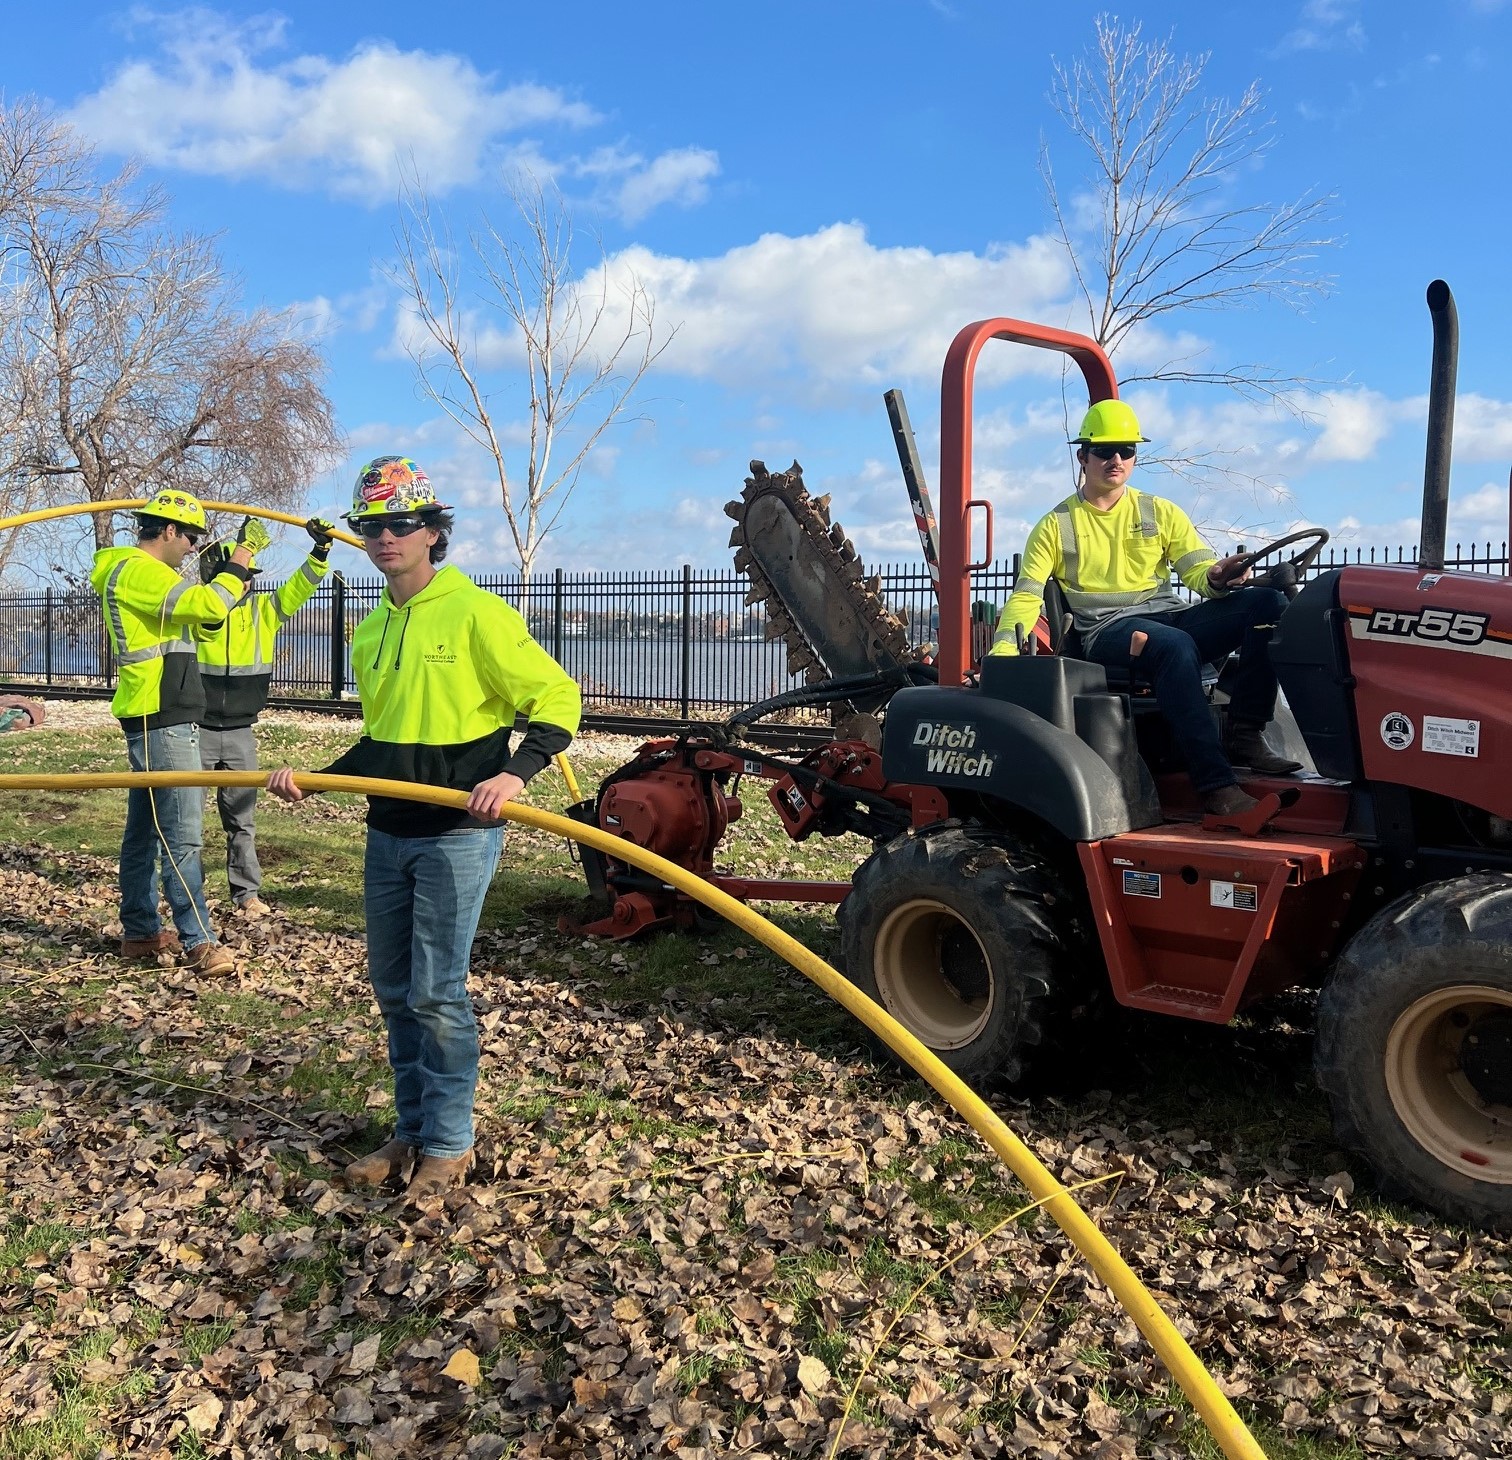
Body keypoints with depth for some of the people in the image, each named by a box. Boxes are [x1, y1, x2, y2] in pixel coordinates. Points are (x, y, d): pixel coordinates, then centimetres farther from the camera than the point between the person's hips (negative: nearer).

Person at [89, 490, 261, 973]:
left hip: (152, 720, 11)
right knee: (181, 835, -9)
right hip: (163, 722, -11)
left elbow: (199, 609, 18)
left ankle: (139, 931, 22)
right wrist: (244, 552, -14)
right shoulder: (138, 571, -14)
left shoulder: (133, 571, 19)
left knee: (144, 829, 14)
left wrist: (236, 564, 10)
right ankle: (198, 941, -6)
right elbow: (209, 604, -26)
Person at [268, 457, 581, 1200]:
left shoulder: (474, 612, -11)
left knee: (436, 992, -4)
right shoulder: (371, 630, 12)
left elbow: (557, 699, -14)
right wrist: (316, 779, 10)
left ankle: (449, 1144, 14)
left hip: (457, 832, -7)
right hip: (388, 832, 7)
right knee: (393, 987, 12)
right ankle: (412, 1131, 27)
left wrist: (515, 773, -28)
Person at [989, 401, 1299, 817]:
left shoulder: (1161, 513, 18)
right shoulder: (1056, 526, 11)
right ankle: (1217, 786, -41)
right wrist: (1003, 648, -15)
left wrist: (1216, 577, -19)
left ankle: (1244, 733, -17)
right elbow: (1026, 596, 3)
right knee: (1175, 646, -39)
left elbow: (1198, 570, 7)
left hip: (1174, 616, 4)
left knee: (1268, 603, -19)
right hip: (1107, 632, -4)